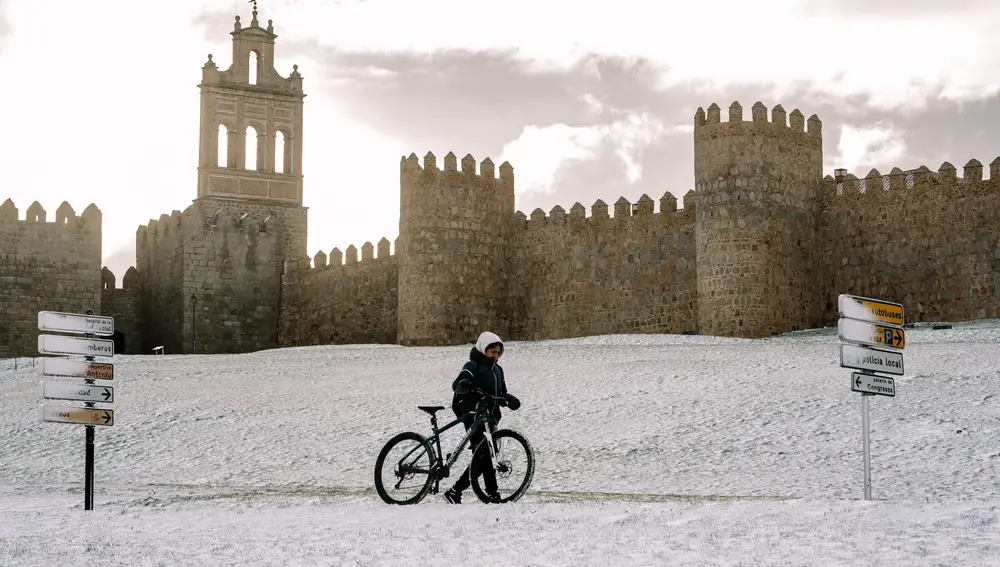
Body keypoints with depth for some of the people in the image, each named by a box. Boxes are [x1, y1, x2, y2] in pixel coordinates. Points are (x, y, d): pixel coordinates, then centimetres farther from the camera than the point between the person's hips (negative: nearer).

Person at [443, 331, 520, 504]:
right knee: (484, 454, -17)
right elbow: (457, 384, -21)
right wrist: (463, 384, -46)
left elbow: (501, 393, 22)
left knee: (481, 457, 6)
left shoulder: (497, 370, 19)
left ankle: (455, 491, 15)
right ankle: (492, 493, -15)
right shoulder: (473, 366, -5)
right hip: (473, 417, -8)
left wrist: (510, 399, -2)